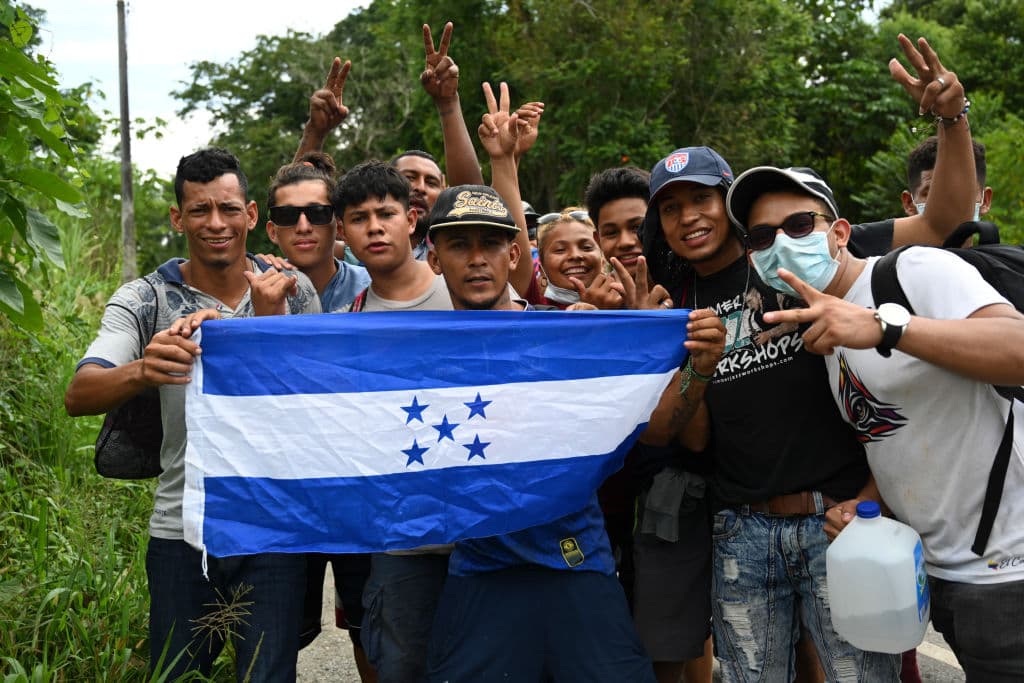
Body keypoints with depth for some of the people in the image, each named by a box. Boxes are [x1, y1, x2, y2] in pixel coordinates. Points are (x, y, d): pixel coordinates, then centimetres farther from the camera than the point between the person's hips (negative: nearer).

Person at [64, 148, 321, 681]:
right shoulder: (144, 300, -2)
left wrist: (269, 320, -19)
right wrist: (141, 371, -36)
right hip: (182, 529, 0)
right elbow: (79, 396, -15)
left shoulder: (292, 293, 1)